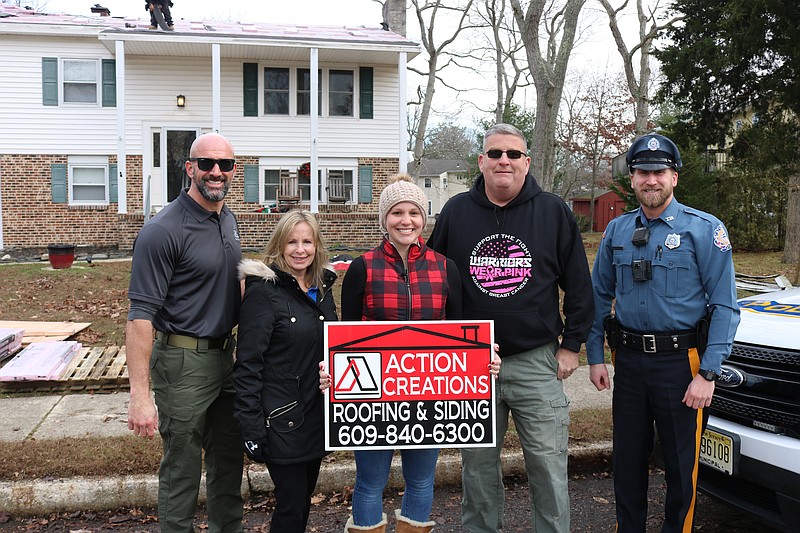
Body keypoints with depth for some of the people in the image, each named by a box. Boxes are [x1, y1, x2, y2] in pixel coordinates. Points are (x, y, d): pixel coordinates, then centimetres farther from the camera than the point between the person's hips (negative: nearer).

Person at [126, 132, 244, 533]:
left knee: (229, 461, 19)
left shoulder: (229, 220, 7)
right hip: (183, 362, -7)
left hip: (225, 355, 8)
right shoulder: (164, 230, -17)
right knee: (182, 469, 6)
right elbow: (141, 315, -21)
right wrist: (140, 395, -26)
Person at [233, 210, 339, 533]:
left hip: (318, 414, 6)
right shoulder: (264, 290, -12)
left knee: (304, 498, 17)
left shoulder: (323, 287, 8)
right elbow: (248, 364, -15)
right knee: (291, 505, 1)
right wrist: (251, 427, -17)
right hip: (282, 418, -6)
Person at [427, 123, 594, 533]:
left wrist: (571, 344, 1)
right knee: (478, 465, 13)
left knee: (549, 464, 4)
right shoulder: (456, 211, 4)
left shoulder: (554, 211, 0)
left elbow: (578, 284, 5)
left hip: (536, 361, -1)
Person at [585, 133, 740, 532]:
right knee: (628, 458, 15)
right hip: (628, 360, 4)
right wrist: (595, 356, 5)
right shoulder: (617, 230, 7)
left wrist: (707, 373, -16)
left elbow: (724, 306, -9)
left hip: (681, 362, -3)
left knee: (681, 465, 8)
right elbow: (600, 296, 12)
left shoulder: (704, 229, -6)